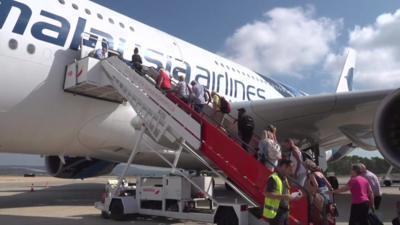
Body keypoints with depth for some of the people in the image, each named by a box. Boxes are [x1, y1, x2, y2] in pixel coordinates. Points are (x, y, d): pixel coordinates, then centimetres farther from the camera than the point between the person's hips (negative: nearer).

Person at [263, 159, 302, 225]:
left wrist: (293, 196, 4)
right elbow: (268, 194, -28)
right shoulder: (274, 178, -17)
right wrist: (285, 196, -28)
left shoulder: (284, 179, 13)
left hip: (284, 212, 10)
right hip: (275, 213, -10)